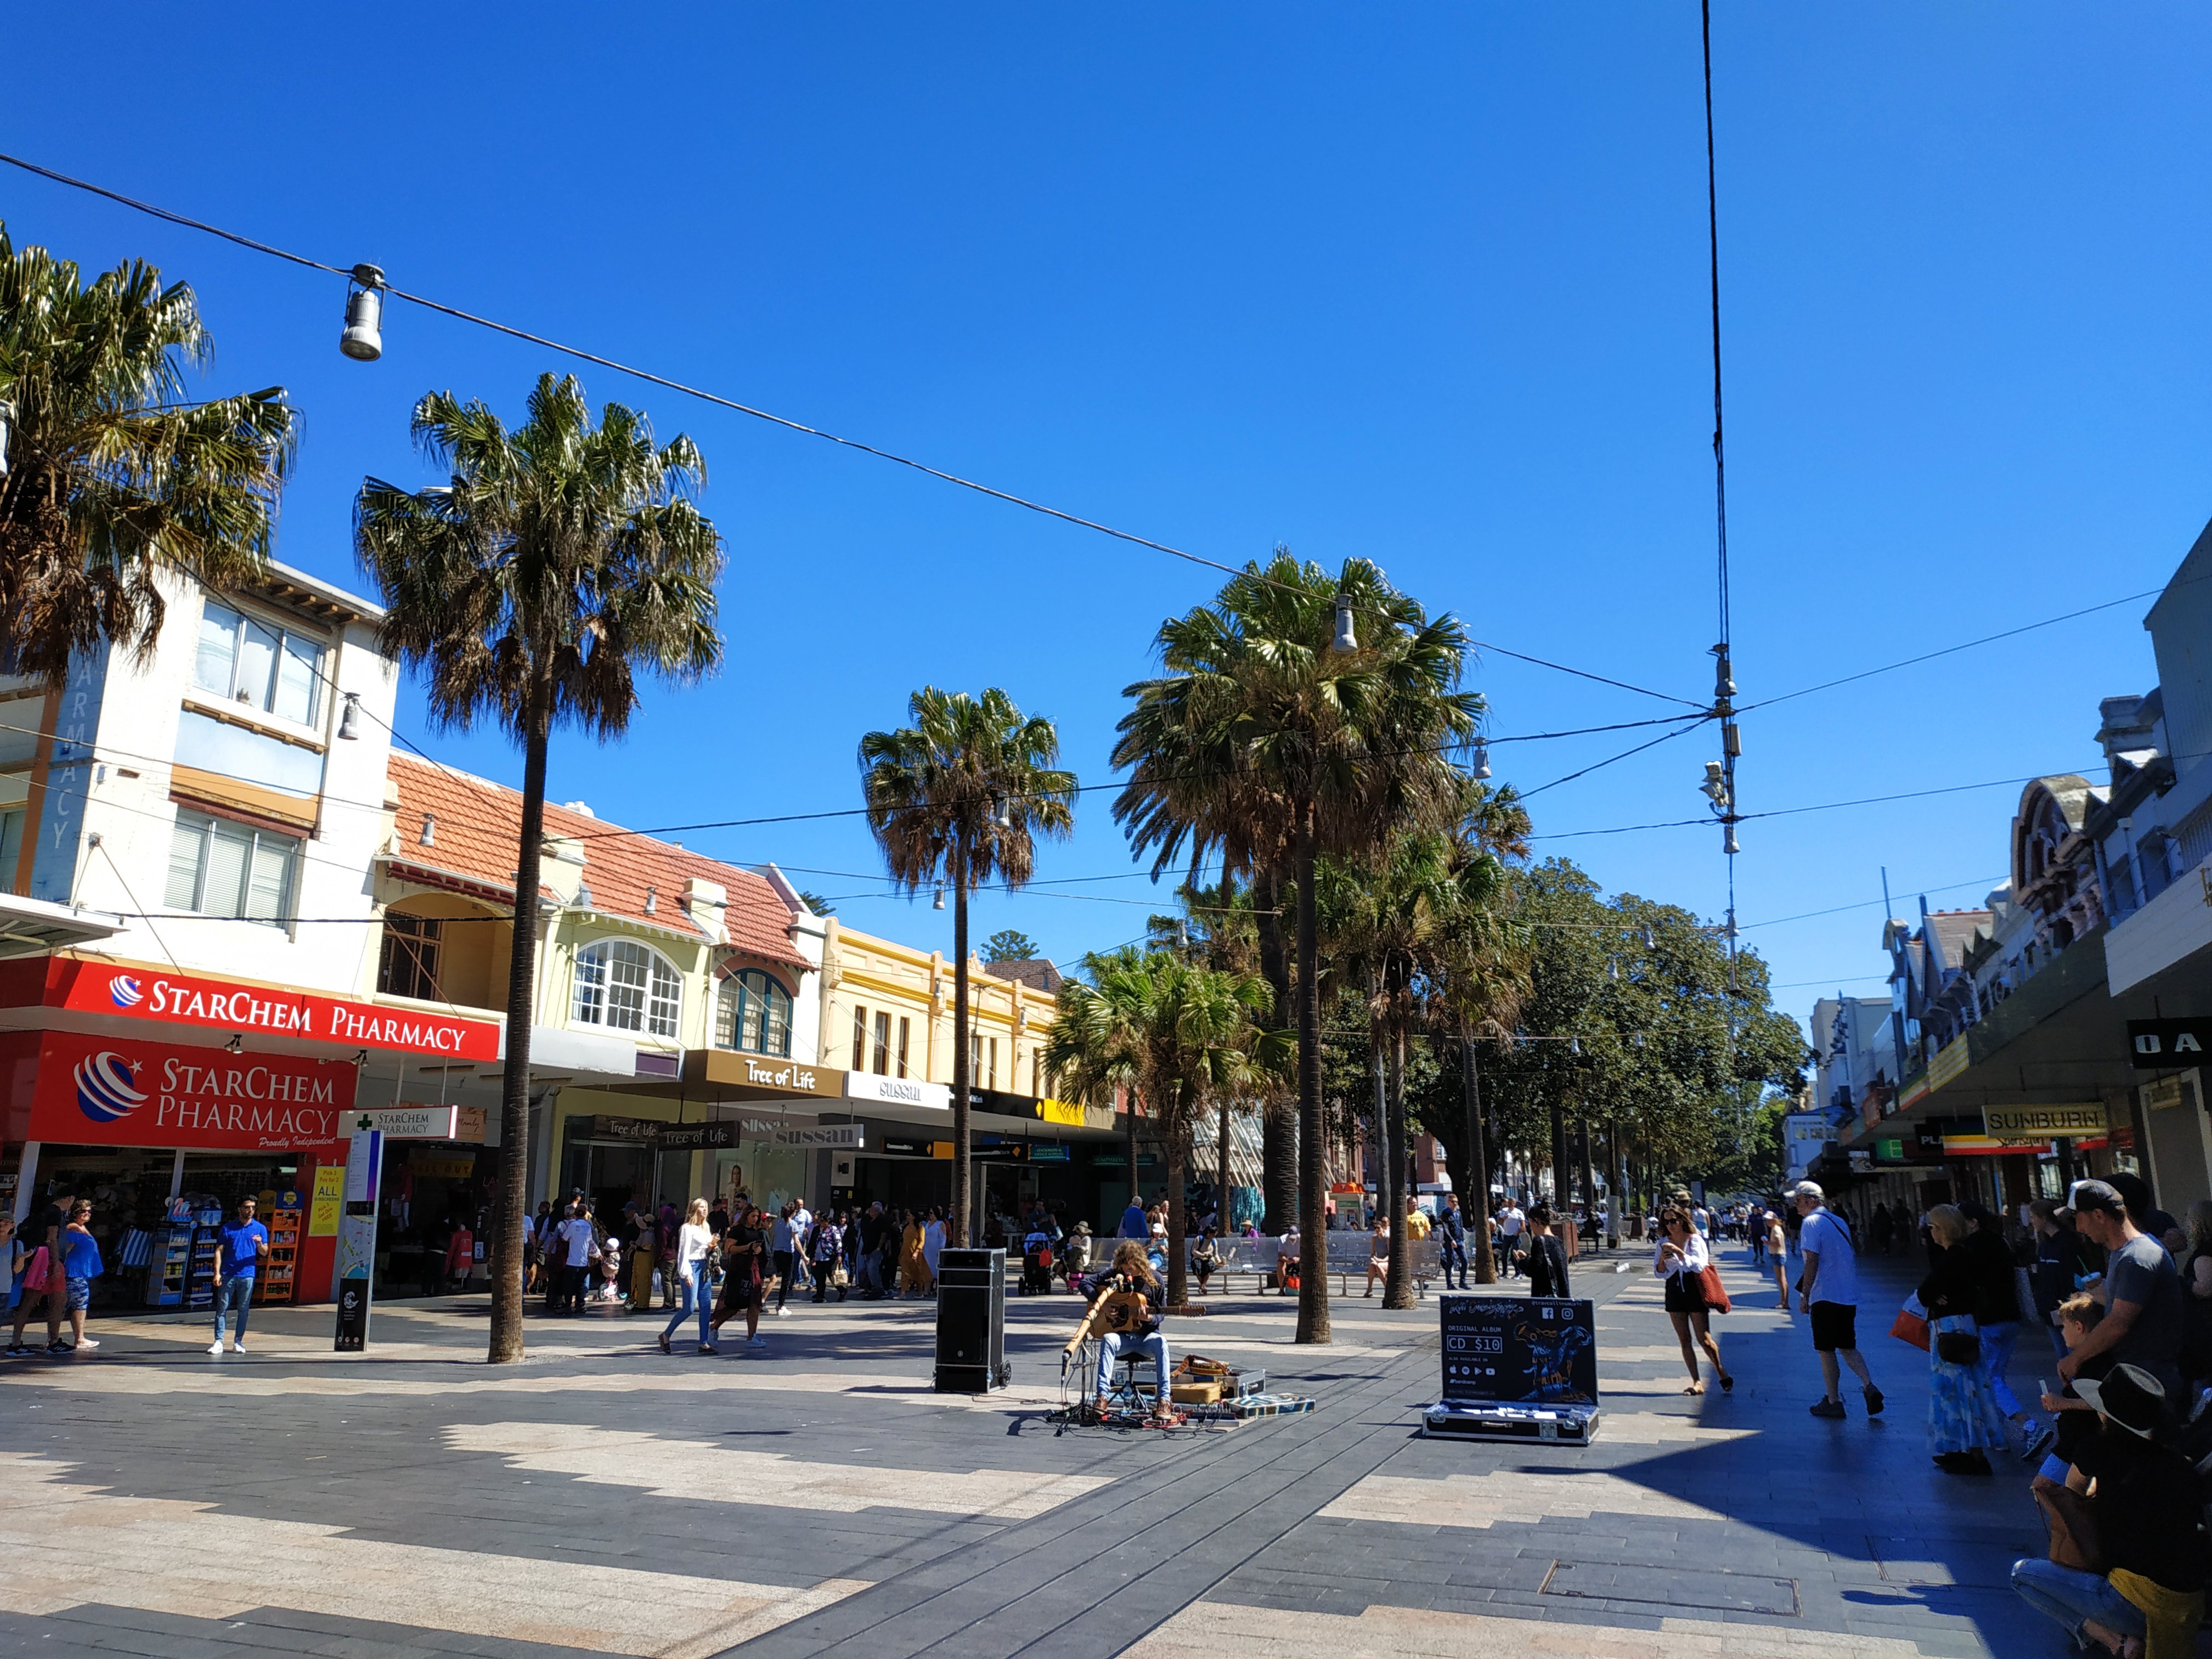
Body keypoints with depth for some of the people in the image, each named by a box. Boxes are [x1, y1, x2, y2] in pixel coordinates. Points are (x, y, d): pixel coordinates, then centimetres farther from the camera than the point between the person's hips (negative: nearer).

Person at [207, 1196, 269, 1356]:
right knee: (222, 1308, -1)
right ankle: (218, 1342, 3)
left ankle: (238, 1342, 12)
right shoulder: (228, 1228, 6)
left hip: (247, 1275, 0)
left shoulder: (260, 1228, 6)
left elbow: (264, 1253, 5)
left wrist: (260, 1244, -18)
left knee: (243, 1310, 5)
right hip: (227, 1275, 0)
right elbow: (219, 1251, 4)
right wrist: (217, 1273, -6)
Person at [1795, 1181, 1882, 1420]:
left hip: (1825, 1296, -8)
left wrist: (1804, 1295, -13)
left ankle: (1833, 1402, 6)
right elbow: (1853, 1255, 19)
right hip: (1848, 1297, 8)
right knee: (1847, 1348, 15)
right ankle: (1869, 1386, -4)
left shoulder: (1811, 1222, -12)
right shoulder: (1839, 1221, 13)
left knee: (1827, 1351, 2)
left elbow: (1812, 1262, -18)